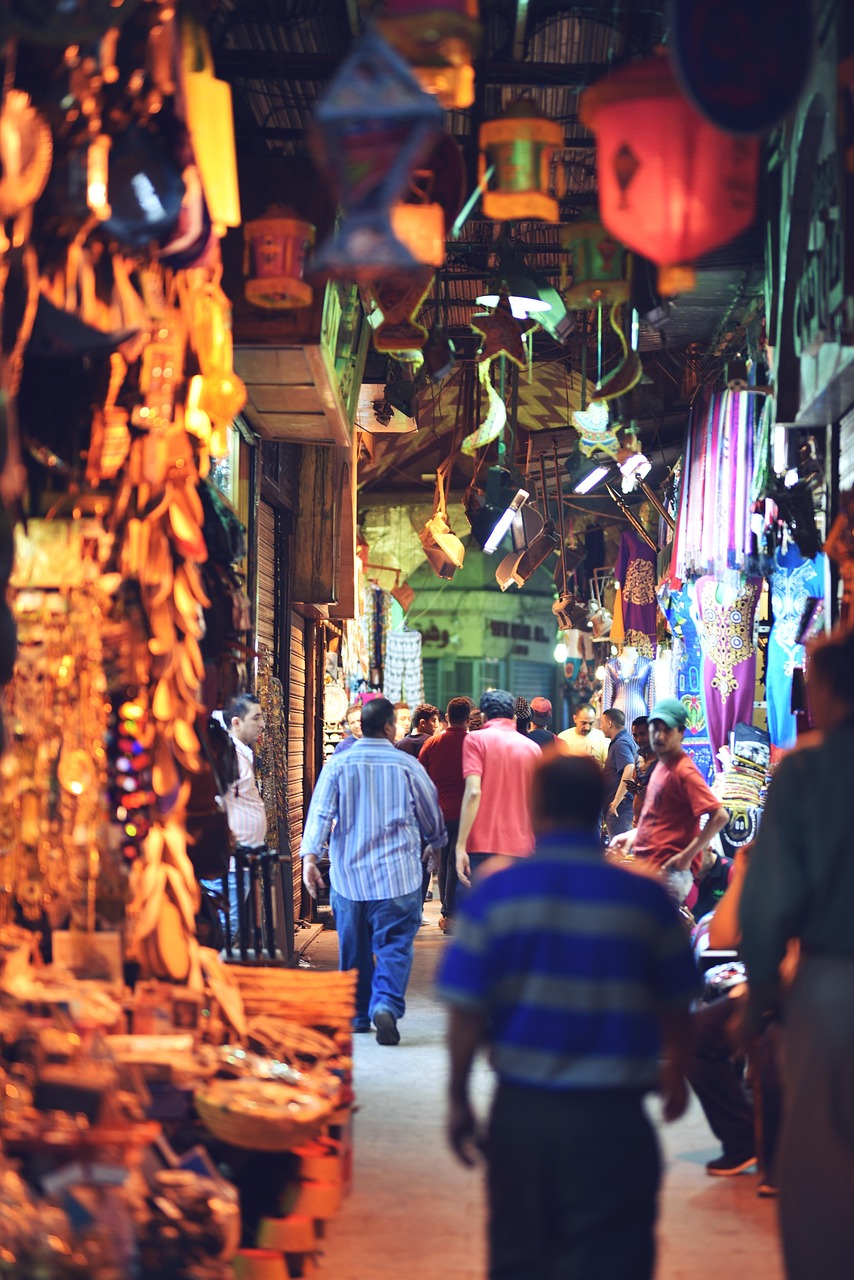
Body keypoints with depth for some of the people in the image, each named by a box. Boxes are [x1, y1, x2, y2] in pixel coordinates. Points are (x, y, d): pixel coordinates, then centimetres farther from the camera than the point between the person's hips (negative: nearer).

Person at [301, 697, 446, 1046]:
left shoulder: (338, 764, 1)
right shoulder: (407, 765, -1)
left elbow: (320, 812, -9)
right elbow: (431, 814, 12)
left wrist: (310, 855, -13)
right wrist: (436, 842, 31)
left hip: (348, 875, 2)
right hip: (398, 874, -2)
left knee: (354, 948, 14)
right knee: (394, 945, -2)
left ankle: (357, 1015, 22)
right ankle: (386, 1004, -22)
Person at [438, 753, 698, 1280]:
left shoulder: (493, 893, -5)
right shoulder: (645, 897, -3)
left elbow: (466, 1013, -6)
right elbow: (676, 1007, 8)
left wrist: (459, 1101, 7)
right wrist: (675, 1074, 27)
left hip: (521, 1111, 1)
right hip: (612, 1117, -1)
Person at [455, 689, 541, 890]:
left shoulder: (476, 740, 0)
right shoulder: (533, 747, 12)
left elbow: (474, 792, -12)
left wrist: (461, 846, -13)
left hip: (483, 849, -4)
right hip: (521, 849, 4)